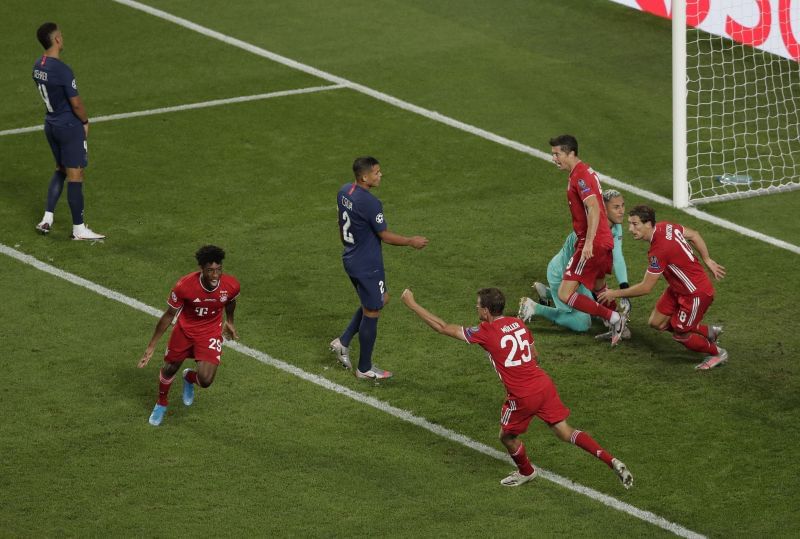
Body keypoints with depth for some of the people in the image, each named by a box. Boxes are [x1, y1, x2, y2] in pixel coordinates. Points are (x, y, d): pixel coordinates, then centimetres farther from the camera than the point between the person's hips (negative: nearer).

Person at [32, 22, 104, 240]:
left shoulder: (38, 66, 2)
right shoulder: (62, 70, -24)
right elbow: (76, 103, -20)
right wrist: (85, 121, -1)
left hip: (51, 124, 8)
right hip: (70, 127, -8)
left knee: (61, 170, 23)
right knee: (75, 175, 0)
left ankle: (47, 218, 18)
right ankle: (78, 229, 6)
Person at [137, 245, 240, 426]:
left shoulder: (231, 285, -25)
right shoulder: (184, 286, -31)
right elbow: (169, 315, -15)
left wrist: (229, 322, 21)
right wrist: (151, 346, -11)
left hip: (211, 331, 0)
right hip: (185, 329, 0)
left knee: (205, 381, -12)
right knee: (169, 369, 15)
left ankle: (189, 377, 28)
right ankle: (161, 404, 49)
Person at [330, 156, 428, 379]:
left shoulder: (344, 192, 0)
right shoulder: (370, 203, -27)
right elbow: (386, 236, -19)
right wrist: (412, 242, -5)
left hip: (351, 259, 9)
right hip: (368, 267, -9)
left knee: (381, 299, 26)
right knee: (371, 313, 6)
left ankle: (343, 342, 23)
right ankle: (365, 369, 19)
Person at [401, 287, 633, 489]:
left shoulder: (485, 333, -11)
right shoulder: (518, 324, 7)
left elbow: (443, 327, -6)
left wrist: (412, 304, 1)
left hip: (522, 396, -6)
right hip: (544, 384, 6)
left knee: (507, 437, 20)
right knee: (564, 432, 9)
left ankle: (526, 471, 42)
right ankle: (611, 460, -1)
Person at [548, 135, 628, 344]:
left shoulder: (579, 176, -15)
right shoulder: (585, 171, 16)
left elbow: (593, 209, -27)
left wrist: (589, 242, -34)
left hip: (592, 245, -10)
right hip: (605, 241, 10)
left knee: (565, 294, -11)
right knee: (598, 289, 28)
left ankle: (613, 318, -11)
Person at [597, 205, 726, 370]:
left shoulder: (659, 250, -33)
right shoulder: (666, 226, -9)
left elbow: (645, 288, -25)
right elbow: (694, 235, 8)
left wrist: (615, 294, -13)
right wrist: (707, 260, 15)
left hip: (697, 293, -9)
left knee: (680, 335, 2)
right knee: (656, 323, 10)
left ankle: (718, 353, 27)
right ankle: (709, 332, 26)